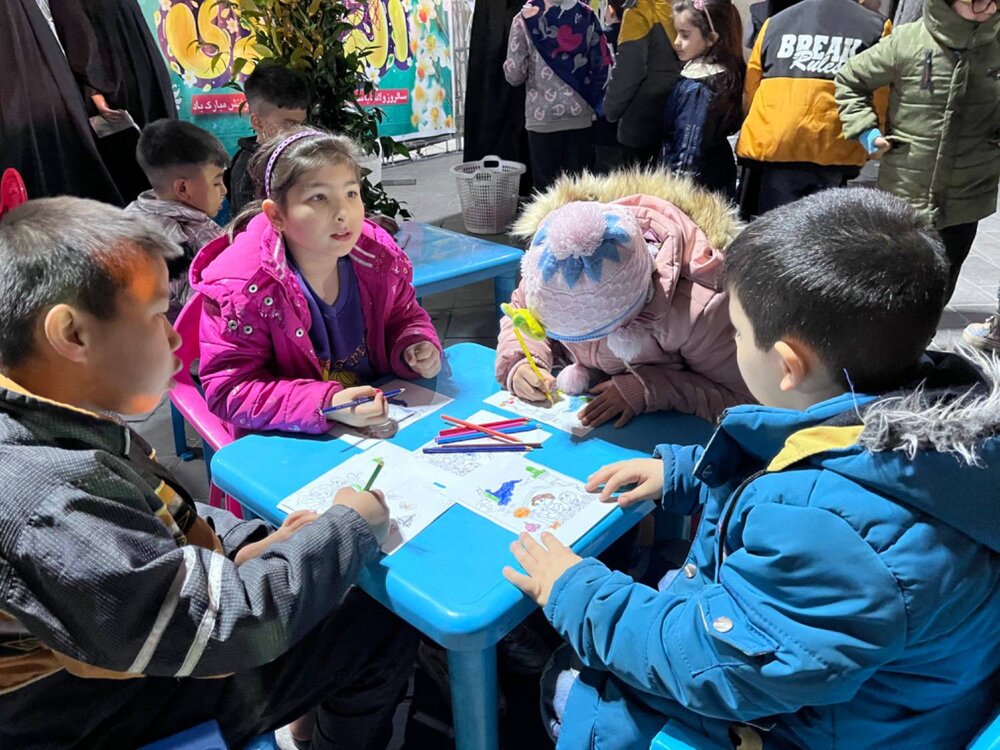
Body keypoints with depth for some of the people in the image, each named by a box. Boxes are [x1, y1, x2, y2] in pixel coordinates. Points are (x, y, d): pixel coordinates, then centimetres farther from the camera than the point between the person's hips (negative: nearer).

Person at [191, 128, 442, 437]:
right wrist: (325, 405, -31)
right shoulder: (242, 286, -20)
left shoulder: (378, 252, -7)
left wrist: (416, 346, -12)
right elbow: (230, 391, -19)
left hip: (381, 417, 5)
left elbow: (402, 316, 12)